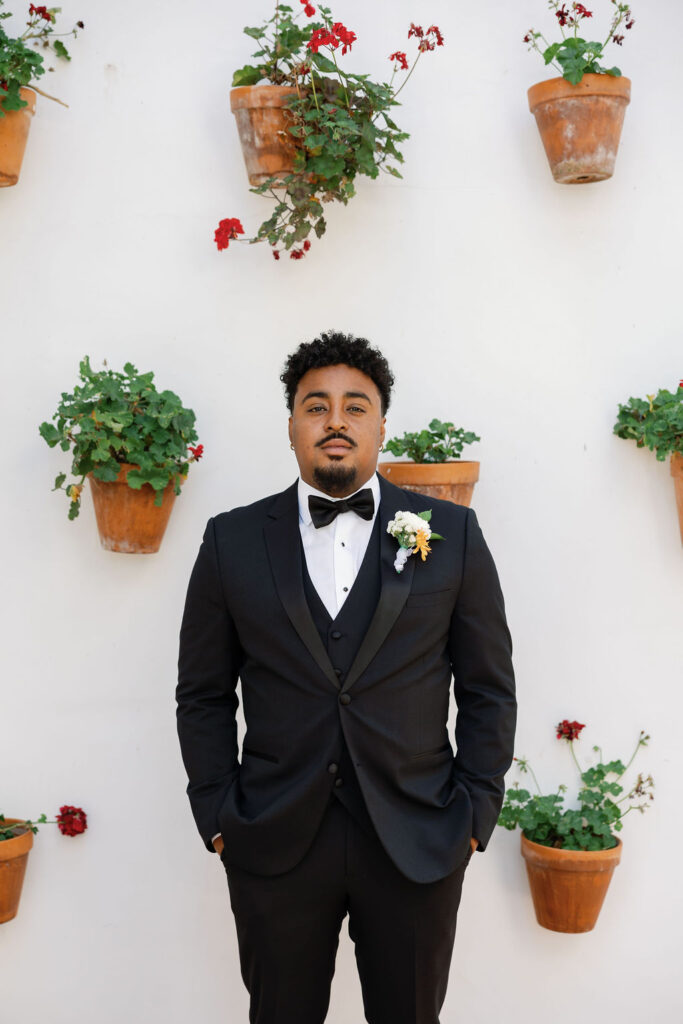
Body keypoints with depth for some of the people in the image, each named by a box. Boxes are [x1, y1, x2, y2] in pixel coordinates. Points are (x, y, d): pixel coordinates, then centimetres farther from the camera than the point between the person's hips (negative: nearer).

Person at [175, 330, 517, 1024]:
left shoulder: (452, 533, 1)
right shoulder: (232, 540, 3)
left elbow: (490, 690, 4)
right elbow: (202, 695, 6)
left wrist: (475, 813, -1)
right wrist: (217, 815, 0)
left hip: (419, 845, 0)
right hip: (273, 844, 1)